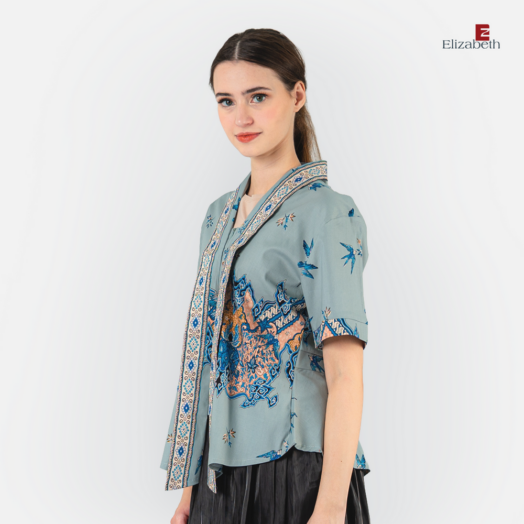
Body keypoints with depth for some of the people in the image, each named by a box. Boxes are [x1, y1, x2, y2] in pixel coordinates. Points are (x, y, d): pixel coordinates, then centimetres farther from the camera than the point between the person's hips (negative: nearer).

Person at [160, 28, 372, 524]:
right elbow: (208, 357, 9)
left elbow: (346, 376, -18)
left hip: (295, 469, -6)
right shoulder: (220, 214, 8)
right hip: (219, 469, 6)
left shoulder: (326, 214, -12)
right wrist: (190, 484, 9)